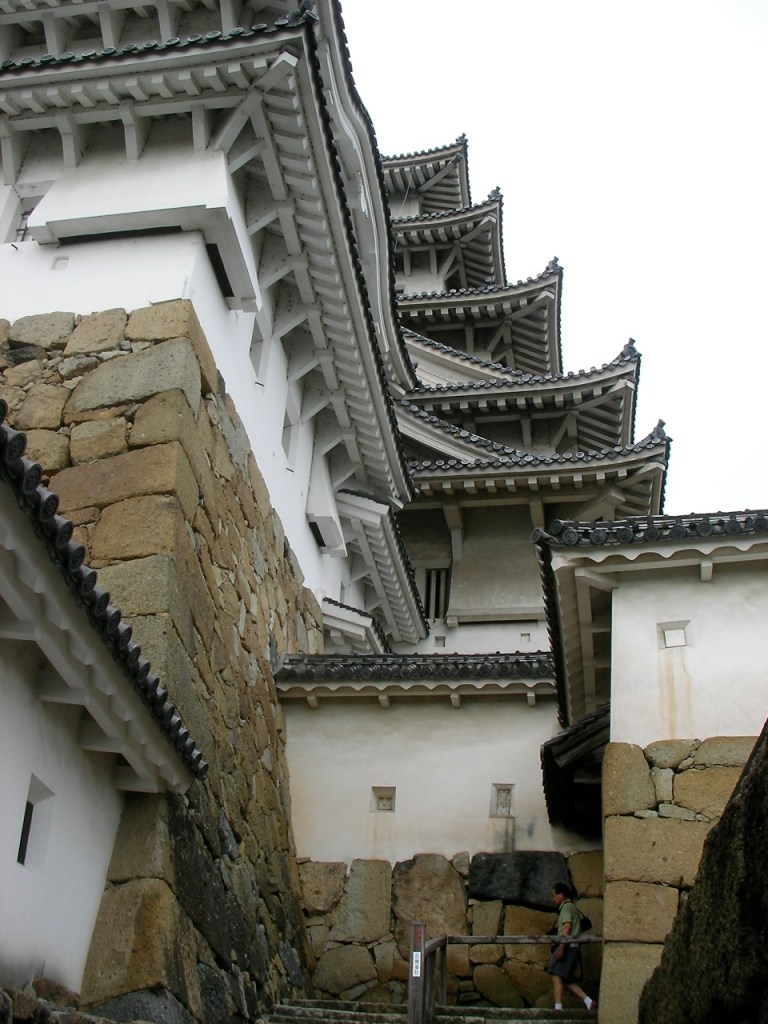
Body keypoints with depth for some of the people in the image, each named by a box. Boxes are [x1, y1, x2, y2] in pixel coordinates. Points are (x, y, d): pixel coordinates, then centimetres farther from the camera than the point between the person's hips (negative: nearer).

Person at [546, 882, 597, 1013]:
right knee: (567, 980, 10)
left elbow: (567, 927, -17)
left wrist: (561, 947, -23)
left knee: (557, 976, -15)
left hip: (567, 947, -10)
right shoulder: (573, 907, 24)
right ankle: (589, 1002, 4)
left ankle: (558, 1007, -22)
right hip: (572, 948, 10)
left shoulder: (567, 907, -5)